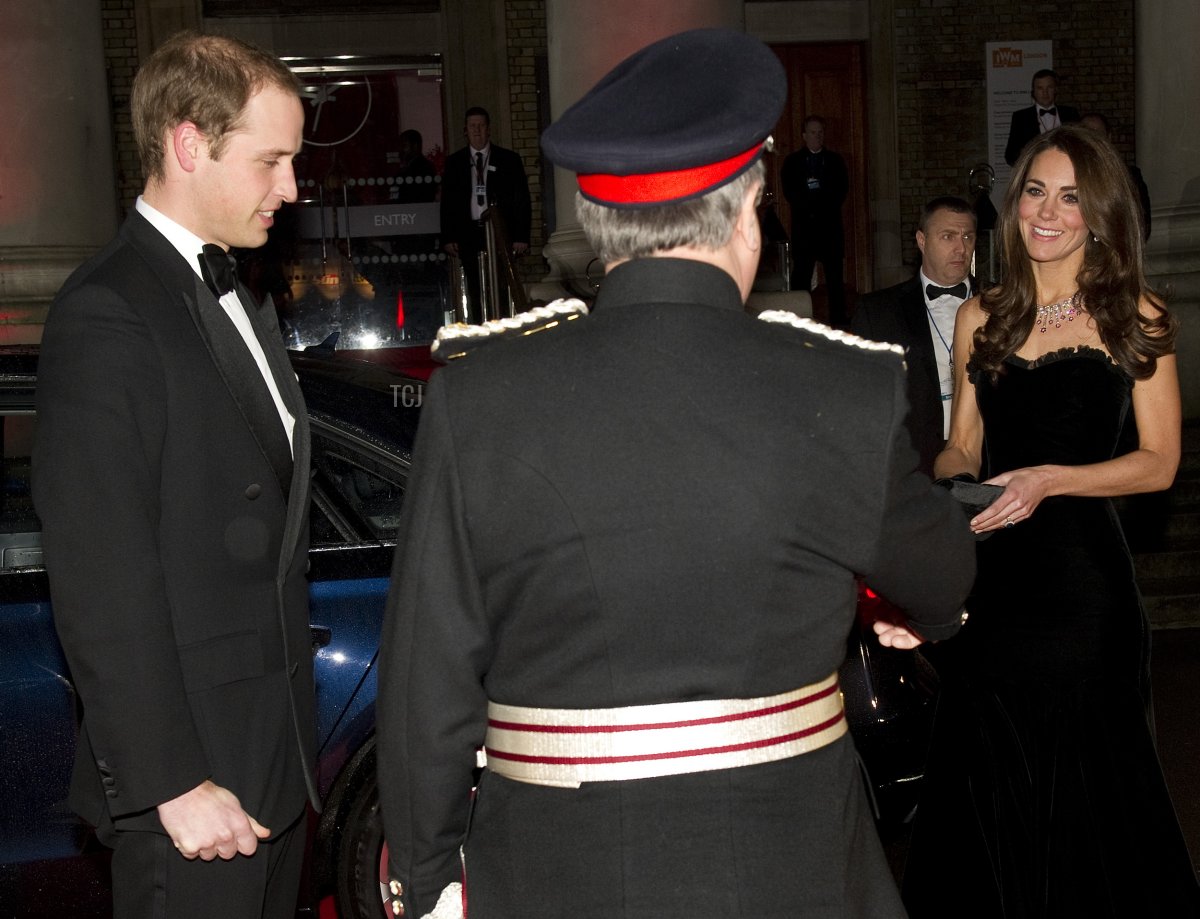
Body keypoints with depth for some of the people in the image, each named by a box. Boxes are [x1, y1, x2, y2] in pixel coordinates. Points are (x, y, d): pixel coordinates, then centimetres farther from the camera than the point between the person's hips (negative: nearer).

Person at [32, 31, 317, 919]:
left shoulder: (238, 301, 12)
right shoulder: (106, 319, -17)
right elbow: (103, 588, -20)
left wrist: (297, 734, 13)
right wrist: (172, 785, -20)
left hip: (274, 753, 9)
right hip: (194, 773, -8)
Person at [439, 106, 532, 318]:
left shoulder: (509, 159, 6)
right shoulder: (454, 162, 11)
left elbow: (522, 200, 4)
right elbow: (447, 202, 11)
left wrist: (522, 236, -4)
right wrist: (448, 238, 2)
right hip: (469, 234, 1)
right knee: (475, 291, -1)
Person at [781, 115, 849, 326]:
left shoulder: (835, 160, 14)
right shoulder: (792, 161, 11)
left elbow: (841, 190, 5)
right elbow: (790, 192, 1)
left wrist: (819, 205, -8)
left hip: (830, 224, 1)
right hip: (803, 225, -1)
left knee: (835, 276, -2)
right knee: (801, 275, -5)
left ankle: (838, 322, -1)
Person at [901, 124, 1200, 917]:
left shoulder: (1135, 317, 0)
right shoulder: (981, 318, 9)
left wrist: (1053, 479, -17)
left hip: (1083, 577, -3)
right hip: (987, 577, 3)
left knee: (1082, 786, 6)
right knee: (987, 785, 12)